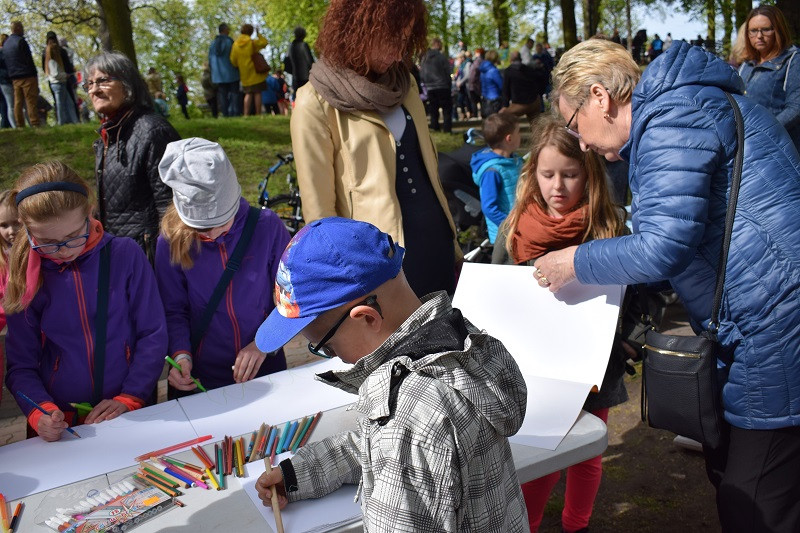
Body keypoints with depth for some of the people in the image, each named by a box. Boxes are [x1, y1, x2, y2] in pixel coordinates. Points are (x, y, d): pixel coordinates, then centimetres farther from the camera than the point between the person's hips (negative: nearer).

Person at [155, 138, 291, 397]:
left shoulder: (267, 226, -8)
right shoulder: (171, 241, -7)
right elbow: (173, 310, 0)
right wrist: (181, 354, -16)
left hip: (264, 369, 1)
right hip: (197, 380, -1)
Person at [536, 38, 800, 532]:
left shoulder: (670, 121, -15)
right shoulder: (680, 105, 18)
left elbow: (663, 246, -25)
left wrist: (577, 262, -9)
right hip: (750, 338, 11)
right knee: (728, 480, 23)